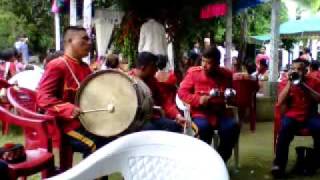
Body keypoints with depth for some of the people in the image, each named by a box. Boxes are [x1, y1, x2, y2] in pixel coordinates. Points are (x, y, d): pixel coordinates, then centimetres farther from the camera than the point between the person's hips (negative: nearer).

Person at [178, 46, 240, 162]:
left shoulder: (226, 75, 4)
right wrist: (198, 100, -15)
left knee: (233, 127, -27)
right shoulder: (194, 72, 0)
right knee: (204, 127, -35)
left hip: (219, 114, 2)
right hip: (200, 113, -2)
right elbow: (182, 92, 0)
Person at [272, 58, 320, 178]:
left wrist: (303, 85, -13)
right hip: (292, 116, -1)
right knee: (285, 128, -33)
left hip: (310, 116, 1)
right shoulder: (285, 82, 5)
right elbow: (280, 102, -7)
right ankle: (279, 164, -23)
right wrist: (289, 83, -12)